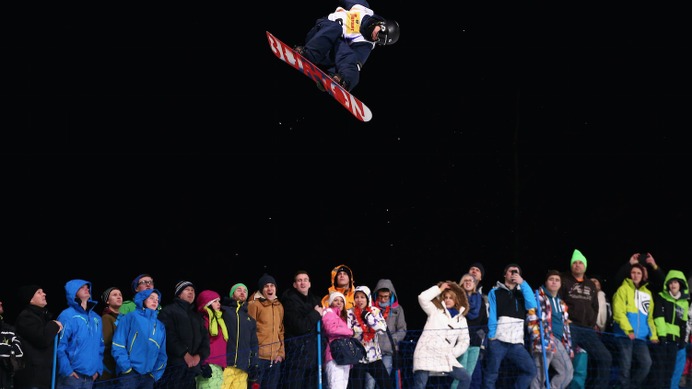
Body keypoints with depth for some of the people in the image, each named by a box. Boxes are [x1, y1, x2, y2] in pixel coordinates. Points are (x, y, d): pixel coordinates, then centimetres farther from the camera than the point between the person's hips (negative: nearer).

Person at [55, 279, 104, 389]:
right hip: (72, 375, -6)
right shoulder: (67, 316, -7)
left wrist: (99, 369, 9)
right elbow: (59, 346, -13)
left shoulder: (96, 318, 16)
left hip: (90, 377, 6)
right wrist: (67, 370, -18)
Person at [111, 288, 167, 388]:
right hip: (129, 374, -5)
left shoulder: (160, 326, 16)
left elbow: (162, 354, 17)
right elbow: (118, 346, -6)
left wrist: (155, 374, 6)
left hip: (148, 377, 5)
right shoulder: (130, 318, 1)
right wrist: (127, 368, -12)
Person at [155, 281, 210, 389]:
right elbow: (168, 335, -6)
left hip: (192, 367, 6)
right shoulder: (168, 311, 9)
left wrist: (199, 356, -4)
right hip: (173, 364, -6)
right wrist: (185, 354, -14)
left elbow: (205, 339, 17)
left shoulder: (197, 317, 29)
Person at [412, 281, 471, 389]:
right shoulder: (435, 311, 7)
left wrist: (453, 353, 1)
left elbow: (464, 341, 15)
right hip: (426, 354, -4)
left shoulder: (461, 319, 15)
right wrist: (440, 289, -1)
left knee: (466, 377, -3)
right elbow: (423, 298, -10)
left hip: (445, 358, 4)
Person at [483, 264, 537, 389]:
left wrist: (523, 283, -1)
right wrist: (492, 335, -12)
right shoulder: (495, 293, 12)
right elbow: (491, 315, 1)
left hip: (516, 342, 3)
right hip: (498, 341, -3)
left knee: (530, 370, -10)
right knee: (491, 374, -4)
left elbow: (532, 306, -1)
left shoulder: (522, 293, 20)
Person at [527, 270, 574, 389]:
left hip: (559, 342, 7)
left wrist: (569, 347, 19)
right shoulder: (539, 297, 2)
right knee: (540, 375, -10)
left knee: (567, 371, 0)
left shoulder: (561, 304, 25)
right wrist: (538, 338, -18)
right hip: (544, 340, -7)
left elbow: (565, 327, 26)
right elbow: (532, 319, -8)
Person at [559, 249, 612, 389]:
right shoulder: (564, 281, 5)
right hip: (570, 326, -6)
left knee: (605, 357, 0)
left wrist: (593, 323, 10)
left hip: (588, 329, 6)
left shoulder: (591, 285, 22)